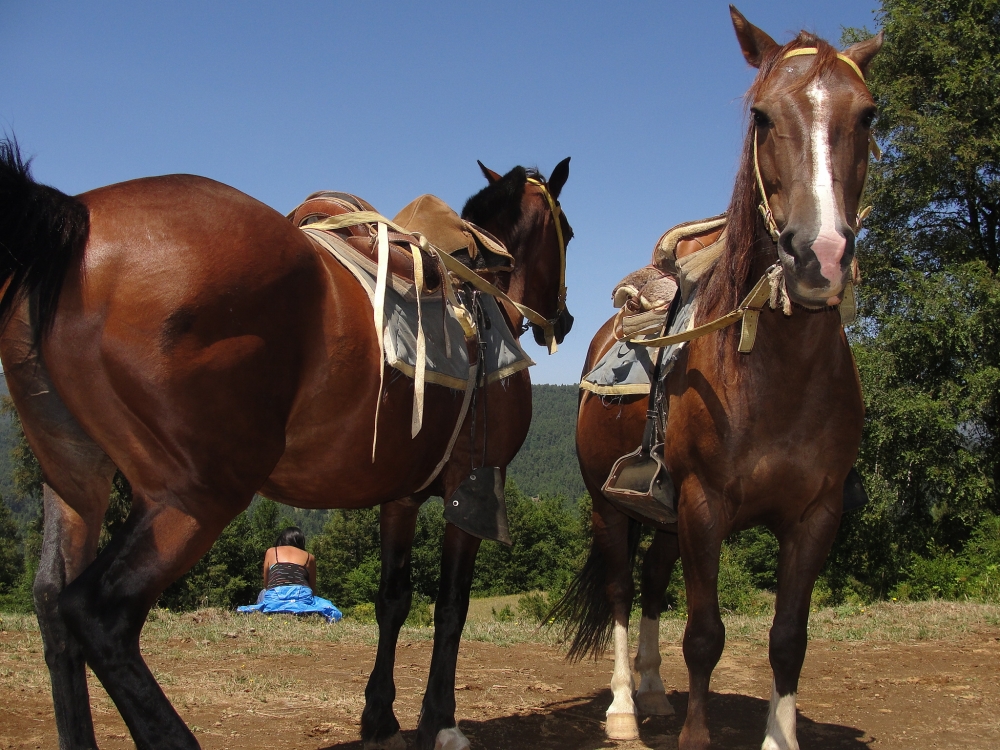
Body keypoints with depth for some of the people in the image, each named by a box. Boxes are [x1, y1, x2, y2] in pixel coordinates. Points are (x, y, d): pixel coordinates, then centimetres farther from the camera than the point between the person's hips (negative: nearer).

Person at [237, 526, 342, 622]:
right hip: (302, 597, -2)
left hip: (275, 597, 2)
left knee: (263, 594, 35)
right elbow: (312, 588, 24)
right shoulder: (309, 557, 22)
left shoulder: (271, 552, 24)